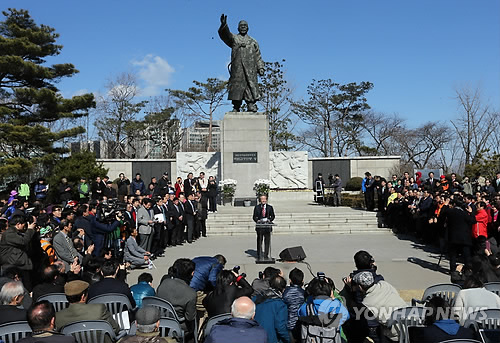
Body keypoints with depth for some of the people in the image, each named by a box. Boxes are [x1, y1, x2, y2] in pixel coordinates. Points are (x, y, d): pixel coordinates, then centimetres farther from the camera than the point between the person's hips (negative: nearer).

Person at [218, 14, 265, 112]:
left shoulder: (253, 42, 25)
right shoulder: (234, 38, 17)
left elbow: (258, 57, 20)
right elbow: (225, 35, -4)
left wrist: (260, 68, 6)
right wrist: (224, 25, -24)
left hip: (251, 70, 2)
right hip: (237, 68, -2)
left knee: (251, 88, -6)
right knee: (237, 88, -6)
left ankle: (252, 108, -5)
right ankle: (236, 109, -3)